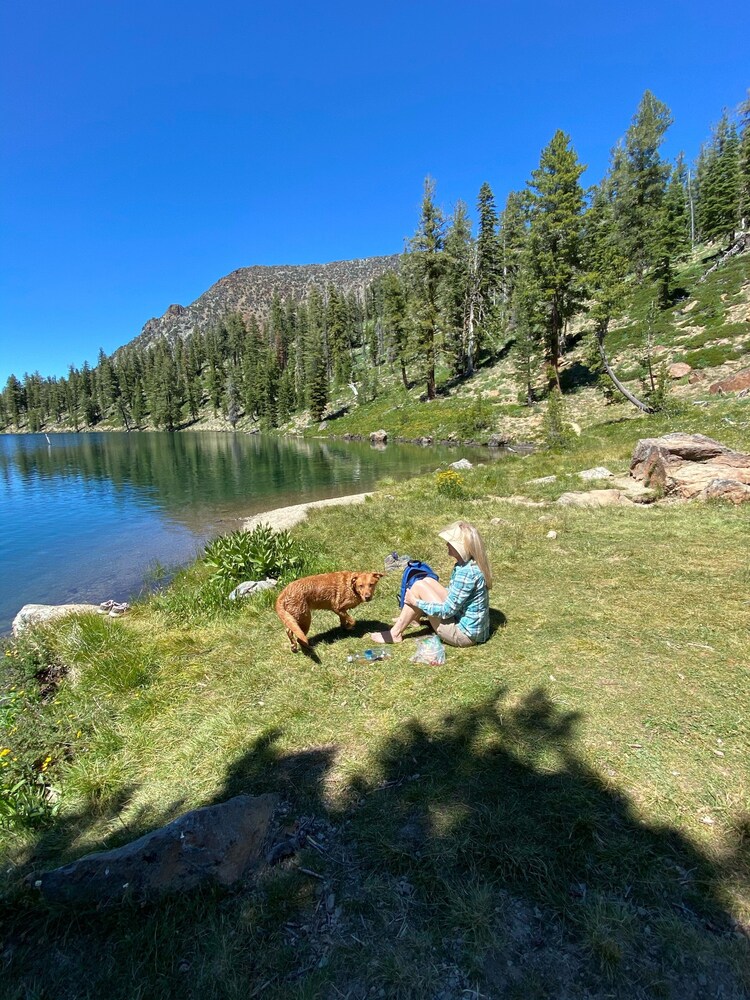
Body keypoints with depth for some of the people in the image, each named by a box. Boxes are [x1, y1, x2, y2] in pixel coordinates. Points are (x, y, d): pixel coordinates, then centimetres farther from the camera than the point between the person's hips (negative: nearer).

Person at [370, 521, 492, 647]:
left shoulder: (466, 572, -27)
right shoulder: (471, 564, 2)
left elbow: (447, 611, -24)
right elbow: (453, 593, 15)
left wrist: (416, 602, -13)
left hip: (465, 633, -9)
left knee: (419, 586, -9)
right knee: (428, 581, 11)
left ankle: (395, 634, 4)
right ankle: (405, 619, 27)